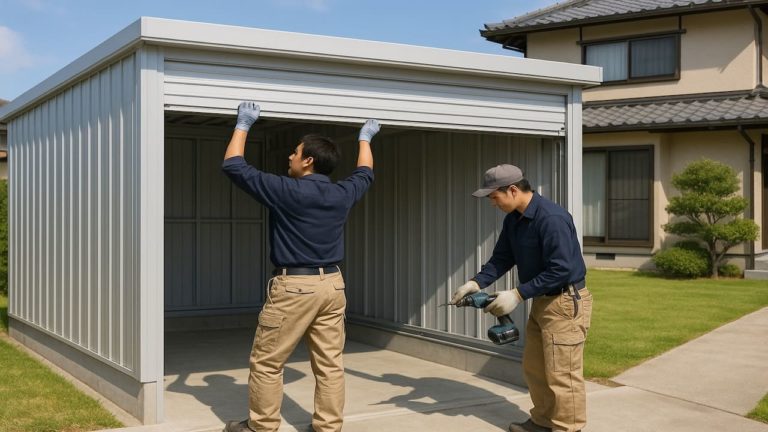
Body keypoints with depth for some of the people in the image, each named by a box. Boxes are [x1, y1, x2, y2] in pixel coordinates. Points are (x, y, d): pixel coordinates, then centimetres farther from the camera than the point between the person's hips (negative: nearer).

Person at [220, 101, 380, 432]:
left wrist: (243, 124, 7)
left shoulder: (286, 191, -11)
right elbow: (364, 174, 28)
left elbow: (233, 166, -4)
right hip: (332, 284, 6)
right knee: (329, 364, 9)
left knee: (266, 364, 7)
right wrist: (365, 138, 43)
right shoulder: (342, 194, 5)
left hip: (294, 286, -6)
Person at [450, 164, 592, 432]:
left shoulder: (551, 218, -24)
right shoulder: (513, 219, 5)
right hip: (542, 301, 10)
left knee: (561, 375, -2)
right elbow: (502, 258, 10)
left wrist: (518, 295, -24)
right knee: (534, 368, 18)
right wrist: (476, 283, -7)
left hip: (565, 303, -10)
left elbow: (560, 270, -27)